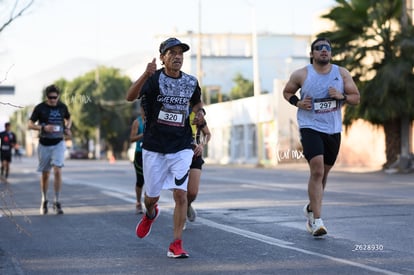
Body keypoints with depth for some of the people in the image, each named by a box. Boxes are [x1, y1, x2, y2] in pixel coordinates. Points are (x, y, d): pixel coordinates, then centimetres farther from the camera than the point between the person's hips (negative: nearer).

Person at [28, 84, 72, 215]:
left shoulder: (62, 106, 1)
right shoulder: (40, 108, -6)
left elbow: (68, 119, 21)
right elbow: (30, 124, -5)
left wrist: (67, 128, 0)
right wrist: (43, 128, -22)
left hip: (58, 143, 0)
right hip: (44, 144, 0)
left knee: (57, 171, -14)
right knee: (45, 174, 8)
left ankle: (57, 202, -7)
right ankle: (44, 201, 26)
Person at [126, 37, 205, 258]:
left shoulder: (191, 82, 3)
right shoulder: (154, 79, -11)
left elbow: (196, 101, 25)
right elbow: (130, 97, -29)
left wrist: (200, 113, 2)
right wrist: (145, 75, -45)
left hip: (181, 149, 2)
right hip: (154, 148, -2)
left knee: (180, 194, -11)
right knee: (152, 196, 11)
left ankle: (176, 244, -4)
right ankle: (150, 214, 47)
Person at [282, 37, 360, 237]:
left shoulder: (342, 74, 4)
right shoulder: (301, 75, -3)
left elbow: (356, 98, 6)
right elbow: (287, 92, 12)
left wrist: (342, 96, -14)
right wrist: (297, 102, -8)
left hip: (333, 130, 4)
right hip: (310, 128, -4)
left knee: (323, 174, 15)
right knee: (317, 171, -19)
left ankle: (311, 208, 39)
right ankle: (317, 221, -19)